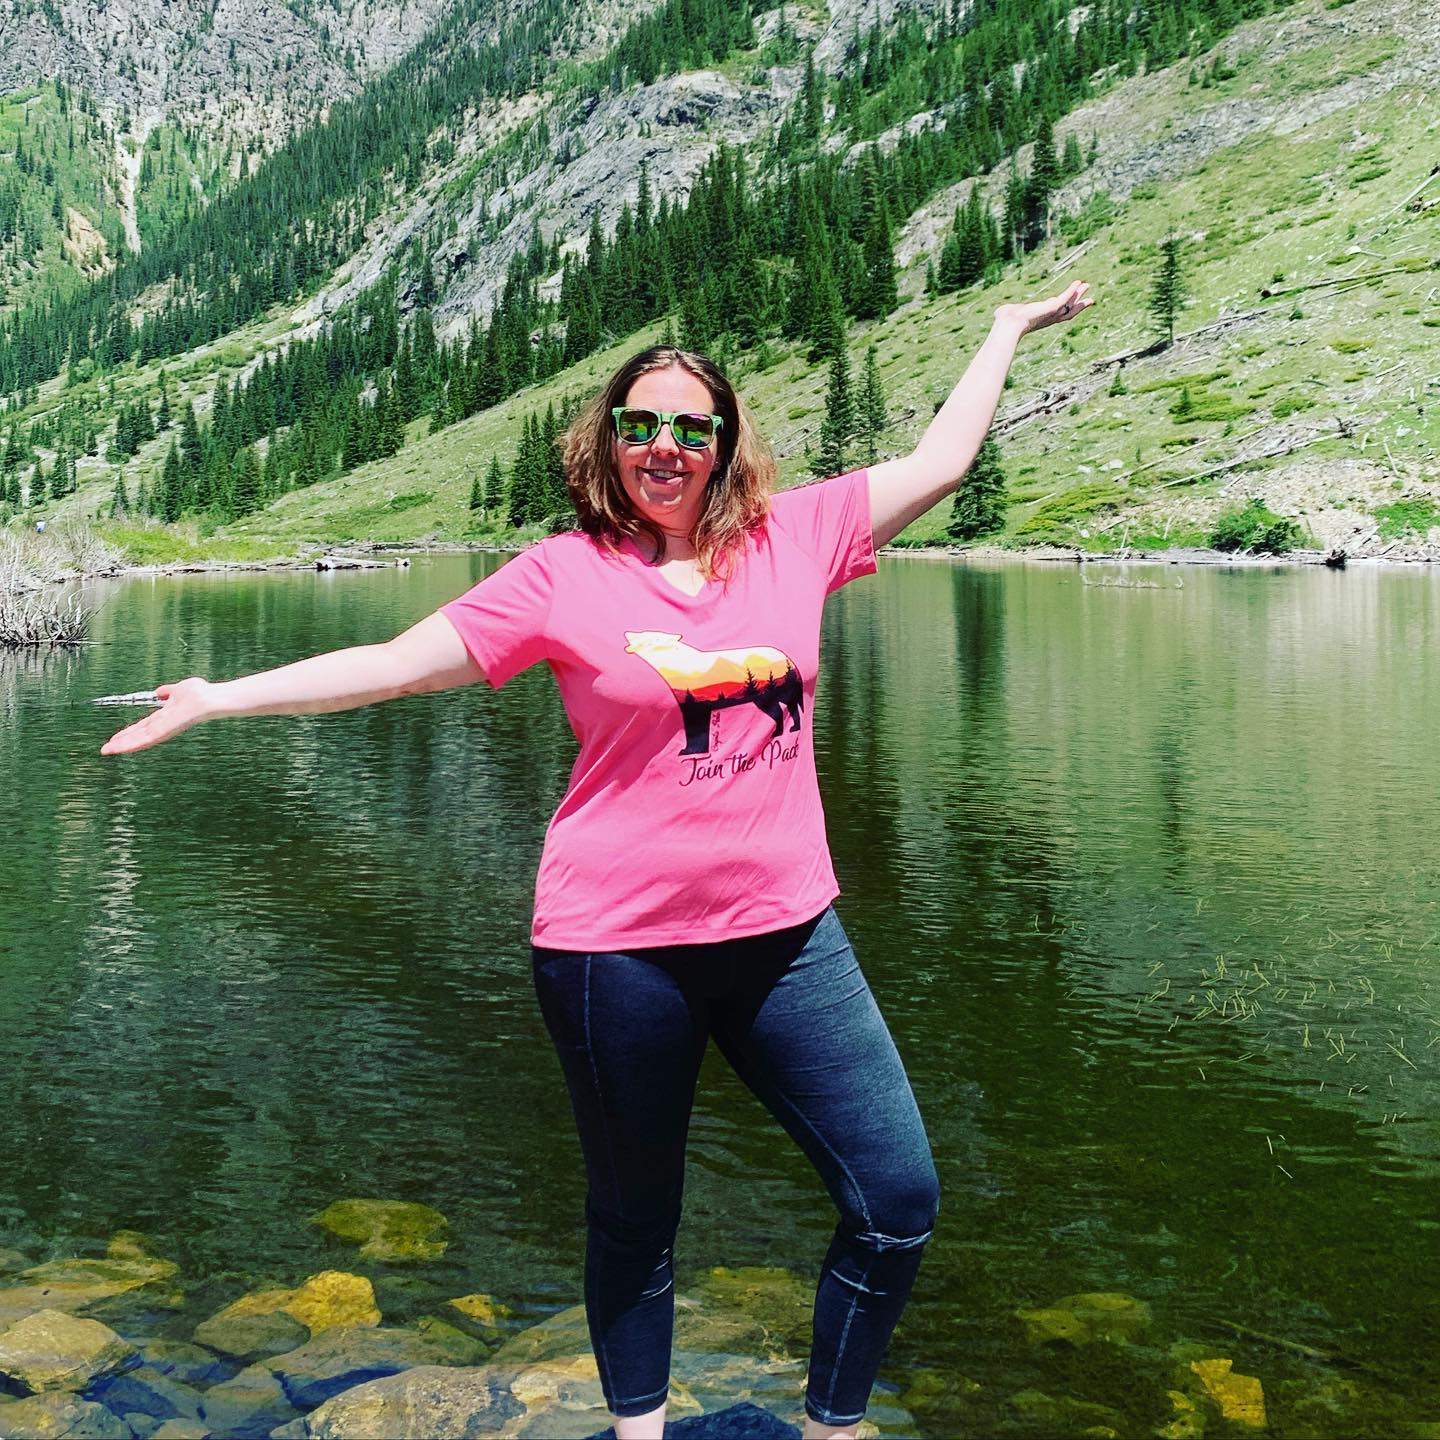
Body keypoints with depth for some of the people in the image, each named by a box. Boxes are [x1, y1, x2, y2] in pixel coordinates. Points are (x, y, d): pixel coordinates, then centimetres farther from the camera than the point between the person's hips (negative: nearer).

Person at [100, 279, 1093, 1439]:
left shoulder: (795, 535, 3)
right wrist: (219, 697, -9)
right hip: (620, 947, -3)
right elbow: (396, 664, -4)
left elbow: (940, 462, 13)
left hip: (785, 933, 3)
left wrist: (1010, 327, 21)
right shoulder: (564, 575, -4)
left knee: (898, 1199, 4)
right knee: (635, 1221, 14)